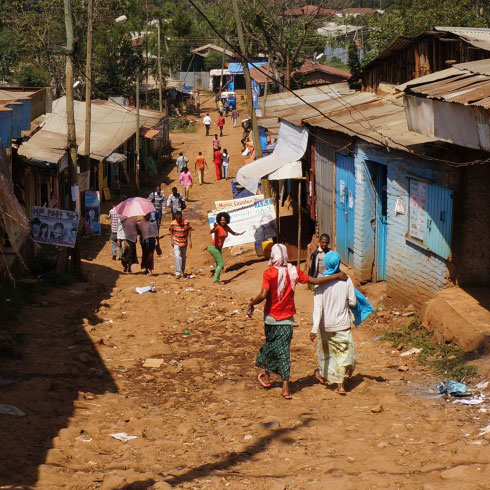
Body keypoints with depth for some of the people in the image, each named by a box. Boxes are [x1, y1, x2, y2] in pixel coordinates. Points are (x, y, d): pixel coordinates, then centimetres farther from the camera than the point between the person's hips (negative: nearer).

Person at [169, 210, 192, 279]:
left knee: (183, 257, 13)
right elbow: (171, 232, 4)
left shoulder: (186, 222, -9)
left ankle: (182, 271, 30)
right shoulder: (173, 223, -7)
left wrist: (189, 241, -8)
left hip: (184, 242, 1)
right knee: (177, 256, -17)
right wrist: (171, 240, -3)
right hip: (176, 243, -1)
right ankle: (178, 272, -22)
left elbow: (189, 232, -4)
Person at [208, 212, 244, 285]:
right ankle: (216, 280, -11)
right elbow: (211, 232, -42)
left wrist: (240, 234, 12)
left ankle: (217, 280, 25)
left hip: (218, 248, 9)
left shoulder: (226, 227, 3)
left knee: (219, 264, 17)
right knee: (221, 264, -11)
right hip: (213, 247, -9)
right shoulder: (218, 227, -20)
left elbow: (233, 233, 23)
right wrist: (214, 228, -60)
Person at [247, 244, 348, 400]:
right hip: (287, 319, 1)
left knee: (269, 345, 20)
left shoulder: (269, 273, -13)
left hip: (271, 317, -1)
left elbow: (263, 295, -21)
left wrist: (251, 303, -3)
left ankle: (266, 377, 35)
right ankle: (285, 387, -5)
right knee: (284, 350, 2)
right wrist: (336, 276, 9)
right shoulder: (293, 271, -3)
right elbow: (315, 281, -1)